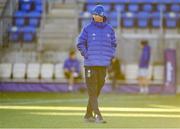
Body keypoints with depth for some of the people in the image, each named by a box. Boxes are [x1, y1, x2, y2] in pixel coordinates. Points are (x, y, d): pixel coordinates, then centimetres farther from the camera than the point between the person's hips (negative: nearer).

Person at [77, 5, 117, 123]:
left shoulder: (109, 29, 7)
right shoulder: (88, 29, -1)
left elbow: (113, 44, 16)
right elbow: (80, 44, 2)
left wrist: (110, 56, 5)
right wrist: (86, 55, -7)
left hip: (103, 64, 4)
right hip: (90, 64, -4)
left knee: (98, 89, 8)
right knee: (92, 90, -7)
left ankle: (88, 115, 17)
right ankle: (98, 115, -13)